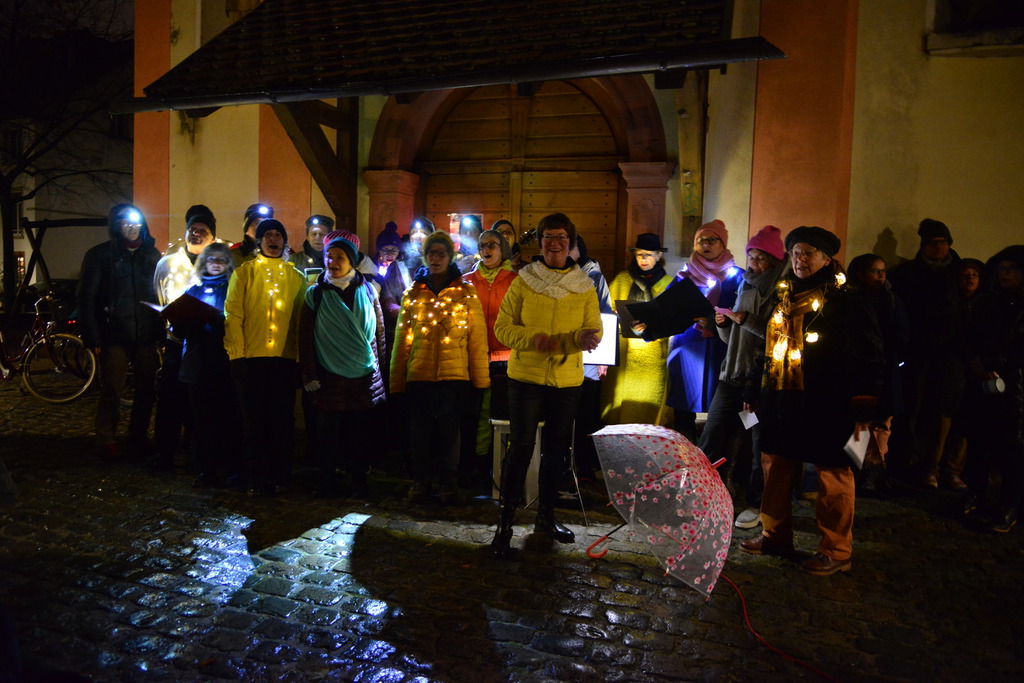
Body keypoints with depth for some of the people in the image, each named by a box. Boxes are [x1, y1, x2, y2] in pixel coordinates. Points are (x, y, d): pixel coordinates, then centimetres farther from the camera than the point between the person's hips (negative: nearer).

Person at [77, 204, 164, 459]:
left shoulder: (152, 254, 12)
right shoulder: (100, 255, 2)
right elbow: (86, 299, -1)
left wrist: (162, 330, 2)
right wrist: (93, 337, -8)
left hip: (146, 334, 3)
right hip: (114, 335, -3)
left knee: (146, 389, 5)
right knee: (112, 390, -2)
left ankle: (139, 438, 17)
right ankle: (107, 440, 12)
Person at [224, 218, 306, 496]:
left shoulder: (296, 277, 13)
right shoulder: (243, 272, 8)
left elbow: (301, 318, 9)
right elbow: (233, 314, 2)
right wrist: (236, 353, -7)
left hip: (285, 358, 1)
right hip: (251, 356, -1)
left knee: (282, 419, 4)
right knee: (254, 420, 3)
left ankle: (280, 477, 14)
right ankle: (257, 479, 11)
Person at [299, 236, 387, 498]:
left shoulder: (367, 291, 8)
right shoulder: (316, 293, 5)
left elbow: (379, 332, 11)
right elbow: (305, 338, 3)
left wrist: (378, 366, 6)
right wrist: (310, 377, -3)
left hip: (365, 378, 1)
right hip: (329, 378, -1)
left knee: (361, 434, 3)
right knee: (329, 434, 2)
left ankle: (359, 481, 16)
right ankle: (327, 483, 16)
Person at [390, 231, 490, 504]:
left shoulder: (465, 293, 4)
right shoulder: (413, 294, 8)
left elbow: (477, 338, 1)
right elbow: (401, 339, 7)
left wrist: (480, 378, -4)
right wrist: (397, 379, 2)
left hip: (454, 375, -1)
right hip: (419, 375, 2)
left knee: (449, 432, 6)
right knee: (420, 432, 7)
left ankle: (449, 483, 21)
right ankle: (421, 482, 23)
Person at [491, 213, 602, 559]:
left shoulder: (584, 286, 4)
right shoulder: (523, 282, -1)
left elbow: (595, 329, 2)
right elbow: (502, 326, -3)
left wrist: (585, 338, -22)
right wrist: (533, 339, -20)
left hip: (567, 380, 3)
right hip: (526, 377, -3)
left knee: (556, 450, 14)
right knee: (520, 447, -6)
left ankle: (545, 517, 30)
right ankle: (505, 523, 4)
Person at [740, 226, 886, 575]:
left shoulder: (844, 303, -5)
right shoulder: (782, 299, 13)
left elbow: (868, 357, -7)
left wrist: (863, 407, -13)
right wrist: (755, 395, 20)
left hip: (826, 405, -6)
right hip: (781, 402, 7)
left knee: (832, 474, 2)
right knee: (775, 465, 11)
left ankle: (836, 551, 14)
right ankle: (775, 536, 27)